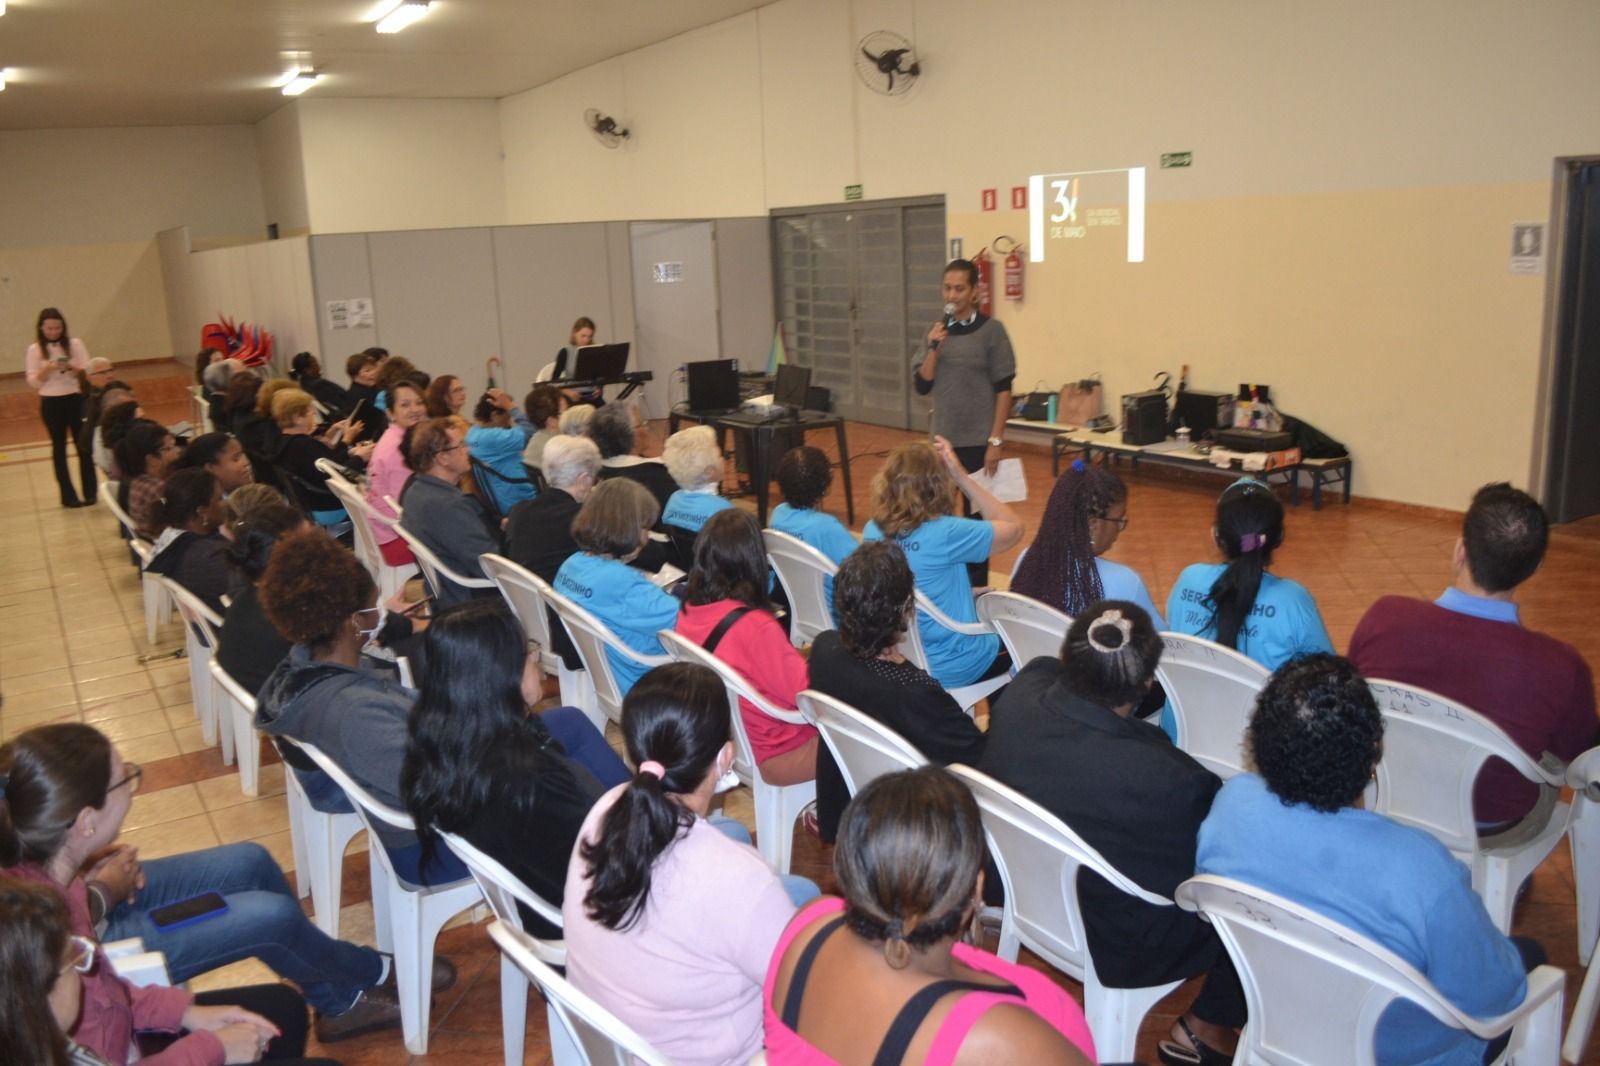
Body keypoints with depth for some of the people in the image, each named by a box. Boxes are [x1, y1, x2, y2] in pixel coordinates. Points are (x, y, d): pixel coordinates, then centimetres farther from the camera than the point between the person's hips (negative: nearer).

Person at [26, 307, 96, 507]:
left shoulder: (75, 343, 1)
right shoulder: (35, 349, 1)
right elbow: (32, 381, -2)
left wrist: (74, 369, -21)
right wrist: (47, 369, -19)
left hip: (76, 399, 0)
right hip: (51, 403, 0)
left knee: (83, 446, -1)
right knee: (59, 448, 6)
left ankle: (90, 493, 6)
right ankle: (68, 495, 10)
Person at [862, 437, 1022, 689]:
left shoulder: (872, 531, -8)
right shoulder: (945, 533, -27)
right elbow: (1014, 528, -12)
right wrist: (962, 476, -14)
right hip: (950, 669, -6)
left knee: (992, 627, 32)